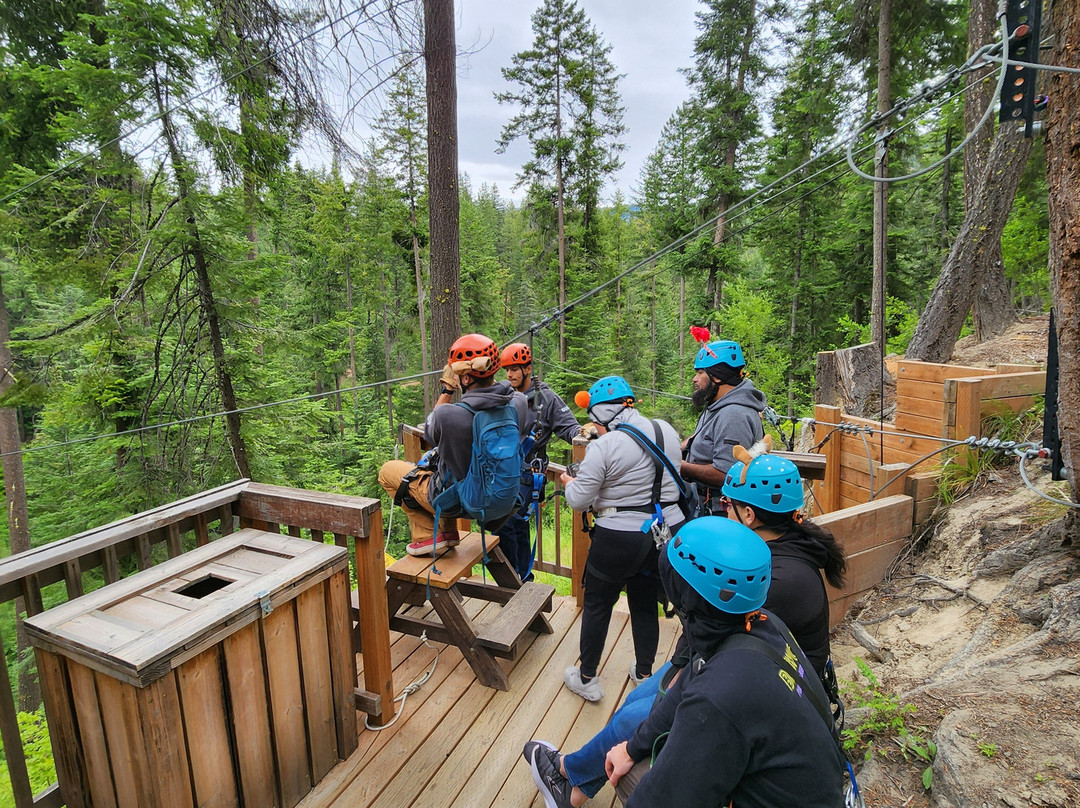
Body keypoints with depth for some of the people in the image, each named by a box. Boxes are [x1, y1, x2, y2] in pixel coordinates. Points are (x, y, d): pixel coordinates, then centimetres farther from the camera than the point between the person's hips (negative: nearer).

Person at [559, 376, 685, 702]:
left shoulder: (604, 446, -19)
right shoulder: (666, 430, 0)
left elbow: (578, 500, -15)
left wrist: (569, 483, 6)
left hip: (621, 539, -6)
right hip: (668, 531, 6)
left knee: (596, 604, 15)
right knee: (645, 604, 23)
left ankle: (586, 679, 29)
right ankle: (644, 675, 38)